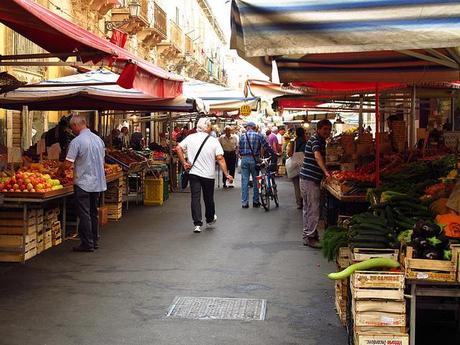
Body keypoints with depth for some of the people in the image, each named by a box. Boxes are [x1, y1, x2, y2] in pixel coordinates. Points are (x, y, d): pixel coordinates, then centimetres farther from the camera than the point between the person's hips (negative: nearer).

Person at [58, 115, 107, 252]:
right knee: (94, 212, 15)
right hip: (98, 182, 7)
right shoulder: (98, 139, 9)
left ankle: (87, 244, 1)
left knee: (84, 214, -1)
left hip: (83, 183, -7)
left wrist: (58, 172, 2)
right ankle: (95, 241, 21)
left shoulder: (77, 141, -13)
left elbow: (68, 163, -15)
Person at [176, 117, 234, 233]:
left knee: (195, 198, 1)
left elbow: (179, 148, -3)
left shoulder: (190, 138, -1)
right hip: (208, 174, -1)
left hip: (194, 173, 1)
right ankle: (210, 219, 36)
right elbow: (220, 158, -14)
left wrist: (184, 163, 3)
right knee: (209, 198, 16)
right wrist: (227, 174, -12)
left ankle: (197, 224, -5)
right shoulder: (214, 141, -8)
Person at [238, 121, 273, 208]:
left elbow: (239, 149, 3)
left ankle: (244, 202, 4)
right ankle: (255, 201, 14)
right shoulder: (258, 136, -2)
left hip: (244, 159, 1)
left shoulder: (242, 136, 2)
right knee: (256, 181, 10)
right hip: (254, 159, -1)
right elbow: (266, 147, -4)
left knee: (244, 181, 4)